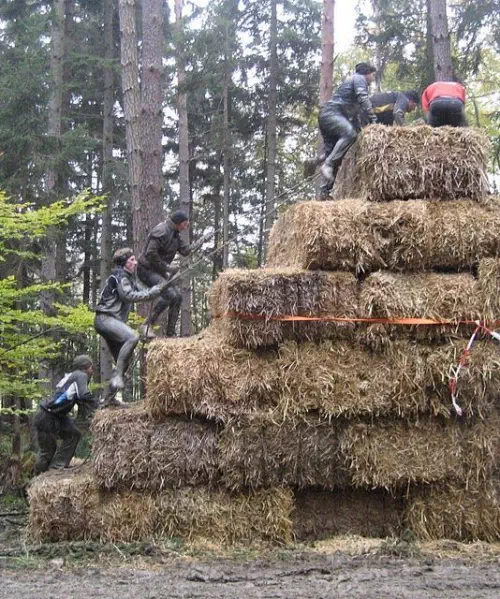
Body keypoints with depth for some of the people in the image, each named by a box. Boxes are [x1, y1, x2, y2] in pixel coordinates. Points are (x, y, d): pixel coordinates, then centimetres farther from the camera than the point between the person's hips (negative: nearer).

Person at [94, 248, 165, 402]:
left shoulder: (130, 278, 21)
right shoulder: (119, 276, -9)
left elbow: (143, 291, 14)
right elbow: (129, 296, -22)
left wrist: (156, 289, -4)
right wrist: (151, 293, -20)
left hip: (115, 320, 11)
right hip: (105, 318, -11)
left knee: (125, 359, 10)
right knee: (132, 337, -34)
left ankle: (110, 397, 15)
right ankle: (117, 375, -33)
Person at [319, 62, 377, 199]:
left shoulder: (353, 80, 34)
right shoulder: (359, 78, 4)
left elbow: (355, 111, 35)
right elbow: (363, 99, -13)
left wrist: (360, 128, 31)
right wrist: (373, 119, -17)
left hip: (325, 116, 10)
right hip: (331, 112, -10)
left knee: (332, 155, 4)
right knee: (349, 133, -34)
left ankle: (324, 192, 0)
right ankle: (328, 165, -37)